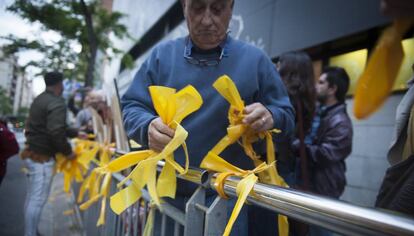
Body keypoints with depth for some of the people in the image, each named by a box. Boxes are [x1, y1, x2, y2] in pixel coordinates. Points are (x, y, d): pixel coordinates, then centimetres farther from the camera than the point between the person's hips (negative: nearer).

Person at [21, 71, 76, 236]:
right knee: (38, 199, -4)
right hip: (42, 157, -10)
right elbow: (56, 132, -28)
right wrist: (68, 151, -15)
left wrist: (76, 133, 25)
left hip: (32, 153, 10)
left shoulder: (40, 99, 13)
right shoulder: (57, 103, -17)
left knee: (32, 197, 17)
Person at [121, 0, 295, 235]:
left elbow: (287, 116, 4)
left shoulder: (255, 59, 0)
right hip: (168, 192, 2)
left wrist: (269, 117, -21)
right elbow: (131, 107, 3)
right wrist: (148, 126, -20)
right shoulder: (162, 54, 3)